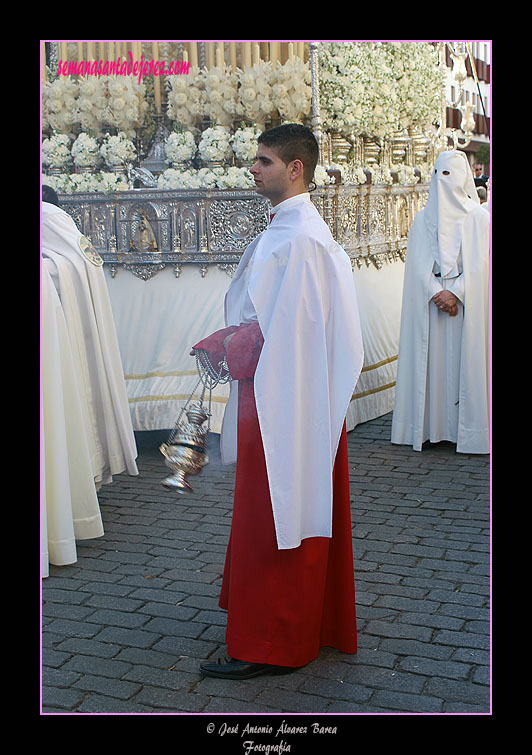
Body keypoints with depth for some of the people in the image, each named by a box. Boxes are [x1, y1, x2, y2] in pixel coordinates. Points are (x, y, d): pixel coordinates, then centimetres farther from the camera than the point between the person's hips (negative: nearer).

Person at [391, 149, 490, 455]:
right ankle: (431, 426, 5)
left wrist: (455, 293, -15)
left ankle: (467, 427, 4)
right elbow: (419, 264, 2)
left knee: (465, 359, -2)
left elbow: (478, 264, -5)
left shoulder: (478, 218, 3)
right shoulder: (423, 219, 9)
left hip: (468, 304, -2)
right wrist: (437, 293, -12)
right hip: (430, 303, 2)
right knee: (430, 359, 0)